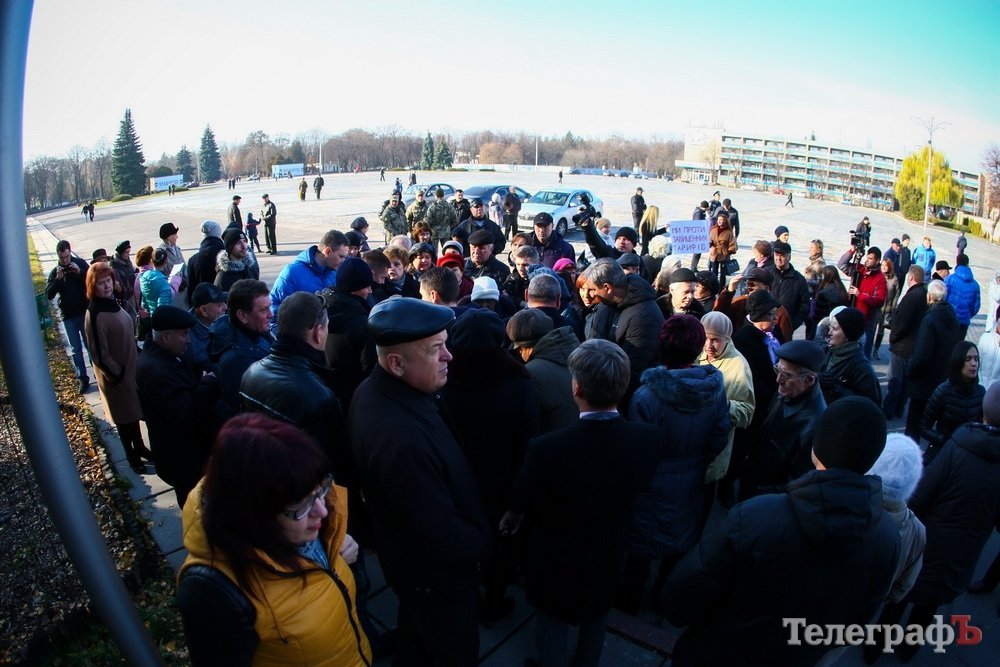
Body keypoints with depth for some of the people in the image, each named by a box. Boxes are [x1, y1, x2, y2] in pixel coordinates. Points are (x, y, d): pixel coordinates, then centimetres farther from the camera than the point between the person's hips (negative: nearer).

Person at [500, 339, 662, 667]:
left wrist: (511, 518, 10)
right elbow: (635, 490, -4)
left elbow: (520, 504, -15)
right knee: (594, 627, 30)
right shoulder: (648, 438, -25)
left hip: (556, 562, -3)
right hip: (607, 557, 4)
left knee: (553, 629, 23)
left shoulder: (546, 447, -36)